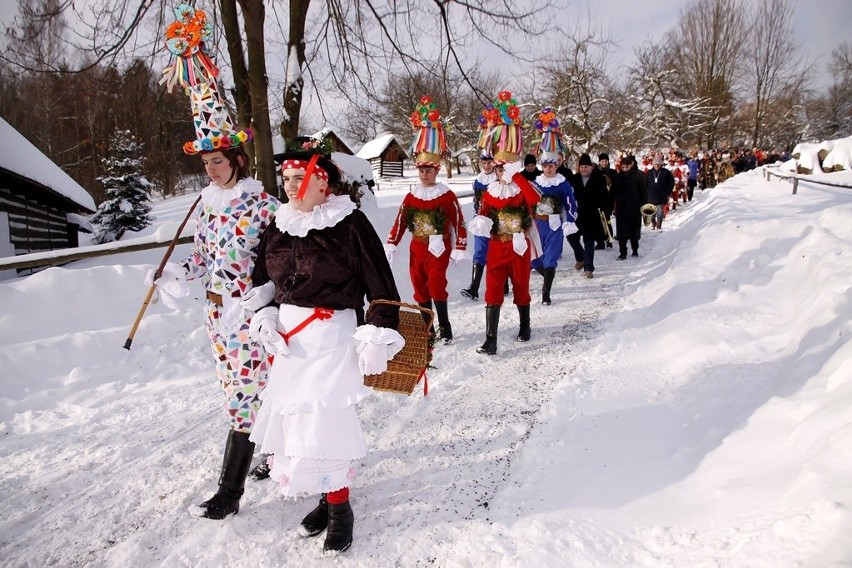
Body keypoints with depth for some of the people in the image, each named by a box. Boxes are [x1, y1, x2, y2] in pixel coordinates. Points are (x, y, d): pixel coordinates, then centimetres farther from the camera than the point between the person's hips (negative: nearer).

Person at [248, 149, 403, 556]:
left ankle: (339, 507, 13)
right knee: (294, 417, 10)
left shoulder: (350, 223, -12)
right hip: (289, 339, 7)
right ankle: (327, 497, 27)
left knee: (324, 424, -7)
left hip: (332, 337, -7)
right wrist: (265, 319, 4)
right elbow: (264, 281, 19)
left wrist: (377, 337, -14)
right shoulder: (279, 226, 8)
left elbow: (380, 285, -11)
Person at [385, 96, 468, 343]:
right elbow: (400, 221, 7)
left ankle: (444, 327, -2)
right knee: (420, 288, 8)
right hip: (417, 249, 5)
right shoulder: (411, 195, 7)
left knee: (436, 285, -14)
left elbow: (459, 222, -6)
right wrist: (391, 244, 1)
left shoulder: (446, 195, -5)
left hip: (438, 248, -5)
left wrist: (459, 249, -9)